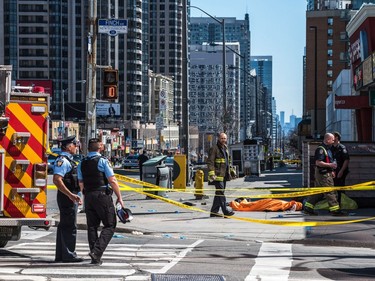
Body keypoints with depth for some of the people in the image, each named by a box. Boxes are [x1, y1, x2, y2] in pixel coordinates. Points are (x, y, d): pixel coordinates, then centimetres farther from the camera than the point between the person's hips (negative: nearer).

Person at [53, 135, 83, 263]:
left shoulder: (67, 160, 17)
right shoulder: (62, 160, -15)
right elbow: (57, 180, -26)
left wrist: (75, 196, 27)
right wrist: (71, 195, -30)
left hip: (70, 196, 11)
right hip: (67, 197, -11)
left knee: (65, 226, 13)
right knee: (70, 226, -8)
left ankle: (60, 255, 18)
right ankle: (68, 255, -5)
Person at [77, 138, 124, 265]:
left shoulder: (82, 163, 10)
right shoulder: (103, 161, -7)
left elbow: (81, 184, 15)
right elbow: (112, 181, -11)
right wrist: (119, 197, -5)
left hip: (88, 197, 6)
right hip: (103, 196, -6)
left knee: (92, 226, 10)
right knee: (109, 225, 0)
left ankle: (95, 258, 9)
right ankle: (97, 251, -17)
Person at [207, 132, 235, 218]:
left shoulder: (225, 148, 19)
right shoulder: (214, 149, -9)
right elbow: (210, 162, -15)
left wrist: (228, 173, 26)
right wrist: (211, 173, -23)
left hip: (224, 175, 9)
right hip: (218, 175, -9)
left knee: (219, 194, 10)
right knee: (220, 193, -11)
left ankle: (214, 212, 15)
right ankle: (225, 211, -13)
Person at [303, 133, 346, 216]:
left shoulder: (327, 148, 17)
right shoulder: (321, 149, -17)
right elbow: (318, 162, -23)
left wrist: (331, 171, 21)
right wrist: (330, 165, -23)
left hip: (326, 173, 10)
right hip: (323, 174, -10)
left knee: (318, 192, 12)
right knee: (330, 192, -6)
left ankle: (308, 208, 16)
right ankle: (335, 210, -2)